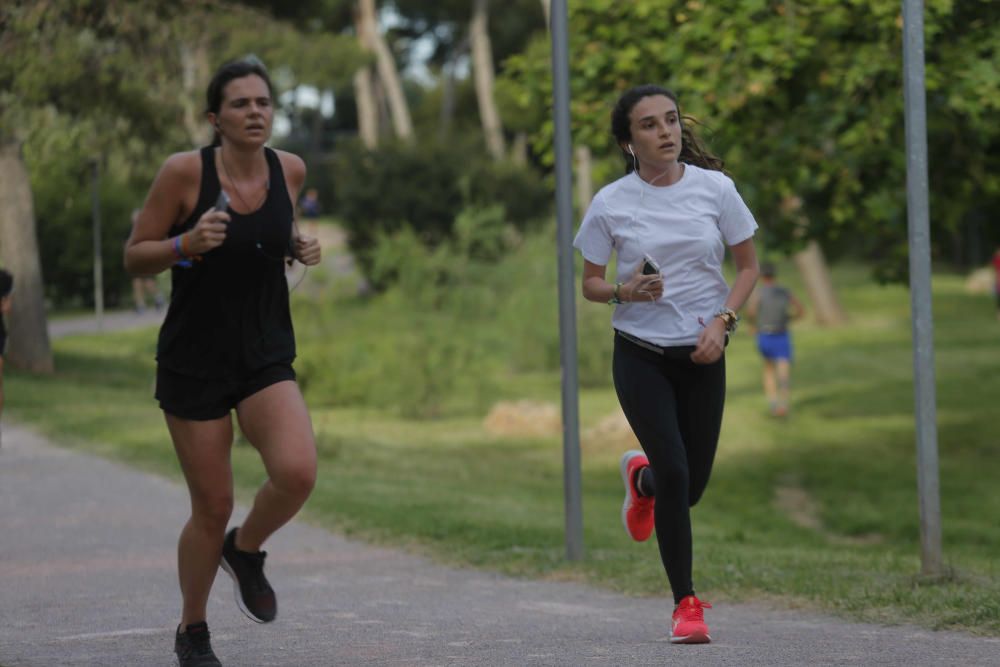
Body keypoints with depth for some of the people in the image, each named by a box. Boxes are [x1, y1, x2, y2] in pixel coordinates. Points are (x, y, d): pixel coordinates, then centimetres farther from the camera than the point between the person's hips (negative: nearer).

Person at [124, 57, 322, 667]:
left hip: (267, 359, 3)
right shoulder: (185, 171, -12)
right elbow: (135, 258, -5)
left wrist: (301, 248, -1)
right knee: (213, 508, 2)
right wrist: (186, 244, -24)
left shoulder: (291, 170, 0)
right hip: (194, 361, -3)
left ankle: (247, 550, 11)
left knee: (297, 472, -22)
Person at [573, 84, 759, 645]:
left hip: (702, 354, 2)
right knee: (675, 471, -16)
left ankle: (641, 477, 45)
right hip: (640, 354, -2)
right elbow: (590, 283, 4)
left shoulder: (715, 188, -4)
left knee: (691, 485, 6)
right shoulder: (610, 204, -6)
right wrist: (626, 291, -18)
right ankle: (686, 603, -2)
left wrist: (722, 321, -11)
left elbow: (748, 266, 5)